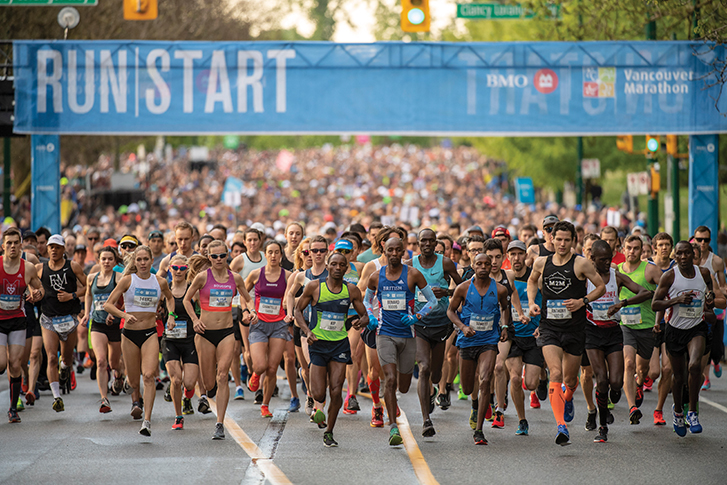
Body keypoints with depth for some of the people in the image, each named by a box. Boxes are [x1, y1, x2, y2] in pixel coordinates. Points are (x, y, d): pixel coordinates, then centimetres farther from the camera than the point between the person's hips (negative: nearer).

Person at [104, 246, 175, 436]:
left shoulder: (160, 282, 3)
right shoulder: (128, 280, -4)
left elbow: (170, 298, 25)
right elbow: (108, 304, -4)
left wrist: (171, 315, 9)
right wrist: (124, 315, -20)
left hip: (150, 334, 0)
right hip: (130, 333, 0)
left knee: (149, 375, -19)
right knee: (133, 380, 7)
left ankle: (147, 421, -20)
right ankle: (135, 399, 45)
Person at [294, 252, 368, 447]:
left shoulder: (352, 290, 1)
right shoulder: (314, 287, -5)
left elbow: (364, 316, 9)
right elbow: (298, 310, 4)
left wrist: (360, 322, -15)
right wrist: (307, 331, -11)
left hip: (340, 343, 1)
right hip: (318, 343, -1)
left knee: (336, 392, -8)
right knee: (319, 395, -6)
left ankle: (329, 432, 10)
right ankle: (317, 406, 33)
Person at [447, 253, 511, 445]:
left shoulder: (500, 290, -2)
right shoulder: (464, 288, -5)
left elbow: (505, 308, 18)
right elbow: (451, 310, 5)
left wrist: (505, 326, 2)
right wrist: (462, 326, -12)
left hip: (489, 341, -1)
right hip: (468, 341, 1)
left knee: (485, 382, -20)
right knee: (467, 388, 10)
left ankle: (478, 430, -17)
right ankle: (475, 405, 50)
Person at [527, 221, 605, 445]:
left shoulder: (581, 264, -5)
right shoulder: (541, 263, 3)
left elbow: (601, 287, 3)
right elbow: (532, 281, 24)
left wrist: (582, 301, -12)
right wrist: (532, 303, 7)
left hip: (574, 328, 0)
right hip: (550, 327, 0)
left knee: (570, 380, 12)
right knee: (556, 374, -19)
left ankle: (567, 400, 50)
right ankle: (561, 426, -25)